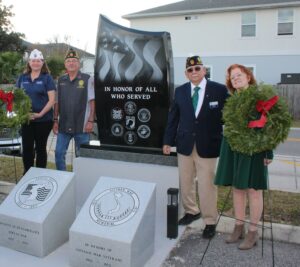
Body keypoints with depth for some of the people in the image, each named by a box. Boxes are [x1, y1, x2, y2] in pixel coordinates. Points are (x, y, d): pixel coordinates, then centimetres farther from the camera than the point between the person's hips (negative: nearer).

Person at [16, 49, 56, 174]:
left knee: (40, 148, 8)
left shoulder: (47, 78, -3)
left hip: (43, 120, -3)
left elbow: (52, 99, -9)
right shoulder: (22, 77, 8)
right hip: (26, 119, 3)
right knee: (27, 148, 9)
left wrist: (40, 114, -17)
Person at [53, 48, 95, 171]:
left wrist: (90, 121, -12)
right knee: (59, 153, 8)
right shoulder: (60, 80, 9)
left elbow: (92, 101, -6)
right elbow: (57, 102, 12)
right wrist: (55, 120, 8)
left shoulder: (88, 79, -5)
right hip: (64, 125, 4)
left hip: (81, 126, -4)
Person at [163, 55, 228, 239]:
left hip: (208, 146, -4)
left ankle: (210, 222, 20)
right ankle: (191, 211, 38)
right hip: (185, 144, 4)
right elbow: (173, 118, 8)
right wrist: (168, 141, 7)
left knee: (207, 185, 2)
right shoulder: (180, 91, 6)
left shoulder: (219, 90, -5)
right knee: (185, 182, 15)